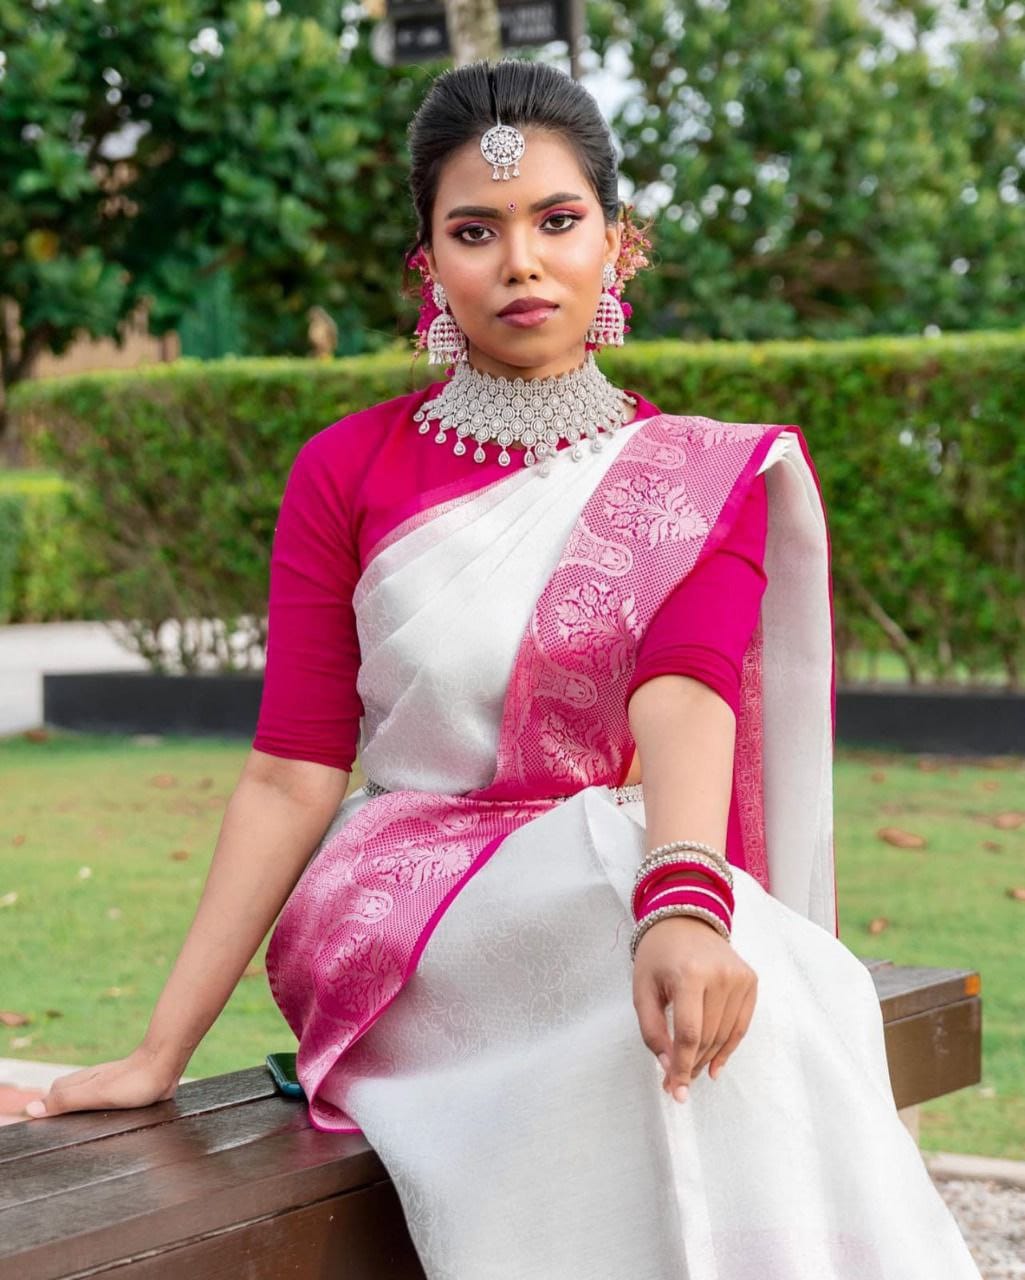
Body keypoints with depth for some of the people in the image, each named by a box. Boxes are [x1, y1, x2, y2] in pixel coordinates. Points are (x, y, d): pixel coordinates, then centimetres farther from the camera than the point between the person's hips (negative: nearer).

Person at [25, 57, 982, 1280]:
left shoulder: (710, 478, 5)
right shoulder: (348, 471, 5)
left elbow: (685, 695, -16)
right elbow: (290, 774, 1)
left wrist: (684, 899, -38)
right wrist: (160, 1050, -7)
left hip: (624, 877, 1)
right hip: (402, 917, 0)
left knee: (716, 996, -33)